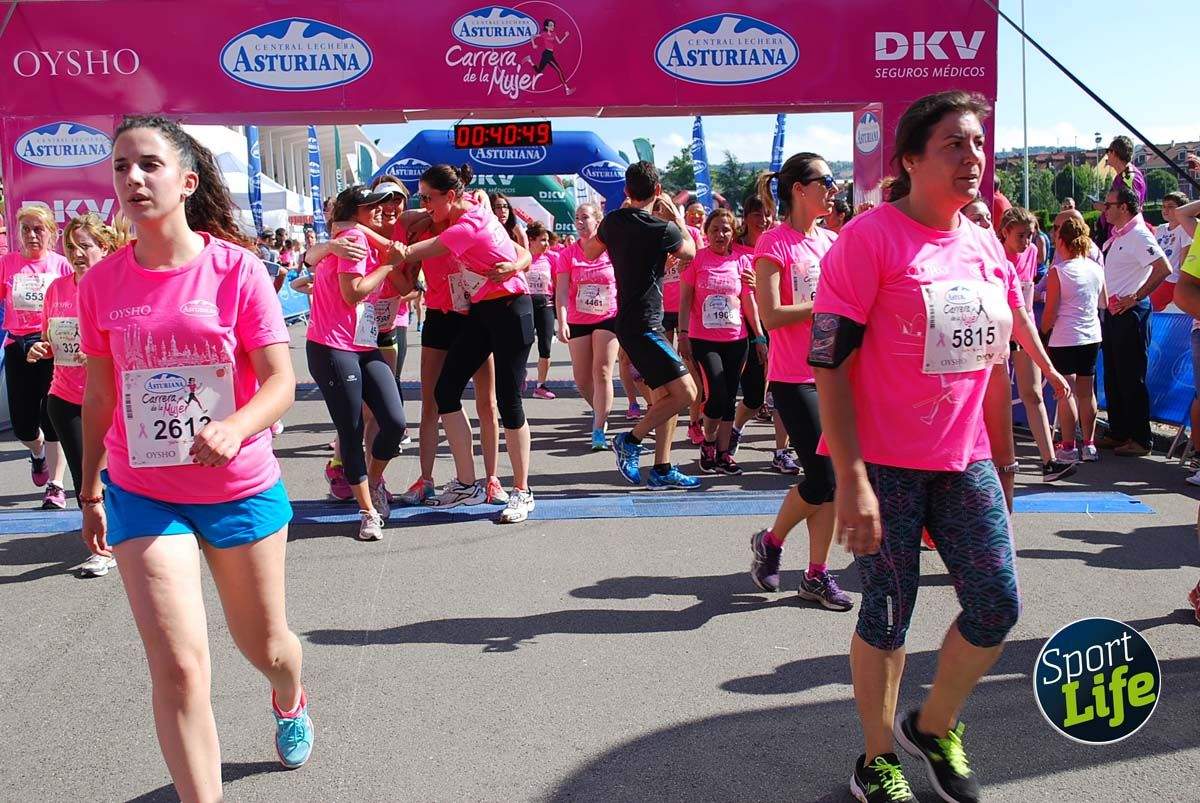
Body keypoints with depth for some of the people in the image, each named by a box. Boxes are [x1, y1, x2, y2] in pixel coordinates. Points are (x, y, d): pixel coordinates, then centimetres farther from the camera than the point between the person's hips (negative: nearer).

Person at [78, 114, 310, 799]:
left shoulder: (236, 267, -10)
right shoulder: (103, 282, -2)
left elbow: (281, 382, -11)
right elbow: (99, 395, 8)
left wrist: (234, 428, -31)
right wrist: (91, 490, 13)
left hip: (242, 488, -1)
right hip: (143, 492, 1)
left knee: (264, 644, 17)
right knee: (177, 665, -9)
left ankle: (290, 703, 54)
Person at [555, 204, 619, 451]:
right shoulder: (568, 254, -1)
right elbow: (562, 291, -7)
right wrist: (562, 322, -18)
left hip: (609, 318, -2)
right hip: (578, 322, 2)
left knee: (602, 373, -9)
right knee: (581, 379, 7)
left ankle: (599, 430, -4)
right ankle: (600, 411, 35)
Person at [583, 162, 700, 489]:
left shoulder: (613, 221, 4)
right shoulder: (663, 229, -15)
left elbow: (589, 254, 24)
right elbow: (691, 251, 8)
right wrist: (676, 213, 17)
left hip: (630, 323, 9)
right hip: (643, 326, -9)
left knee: (665, 394, 13)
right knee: (685, 393, -12)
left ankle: (662, 469, 15)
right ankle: (631, 439, -1)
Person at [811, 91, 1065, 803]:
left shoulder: (986, 244, 8)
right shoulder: (870, 238, -13)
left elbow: (1013, 344, 17)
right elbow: (829, 364, -16)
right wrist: (852, 479, -20)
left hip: (965, 460, 6)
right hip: (884, 463, -6)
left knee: (998, 605, 6)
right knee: (889, 612, 4)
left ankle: (934, 728, 32)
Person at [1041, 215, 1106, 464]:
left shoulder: (1057, 271, -13)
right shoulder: (1096, 268, 3)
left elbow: (1050, 312, -11)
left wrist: (1043, 331, 5)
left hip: (1064, 339, -5)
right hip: (1092, 336, 5)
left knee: (1066, 392, 1)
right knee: (1087, 391, 12)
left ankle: (1068, 447, 3)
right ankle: (1089, 445, 18)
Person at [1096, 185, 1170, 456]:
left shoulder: (1138, 235, -15)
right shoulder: (1115, 236, 12)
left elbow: (1163, 268, -25)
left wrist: (1134, 298, -20)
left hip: (1129, 312, -10)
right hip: (1112, 312, 10)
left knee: (1131, 378, -4)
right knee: (1112, 376, 15)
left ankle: (1140, 439, 5)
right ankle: (1118, 433, 25)